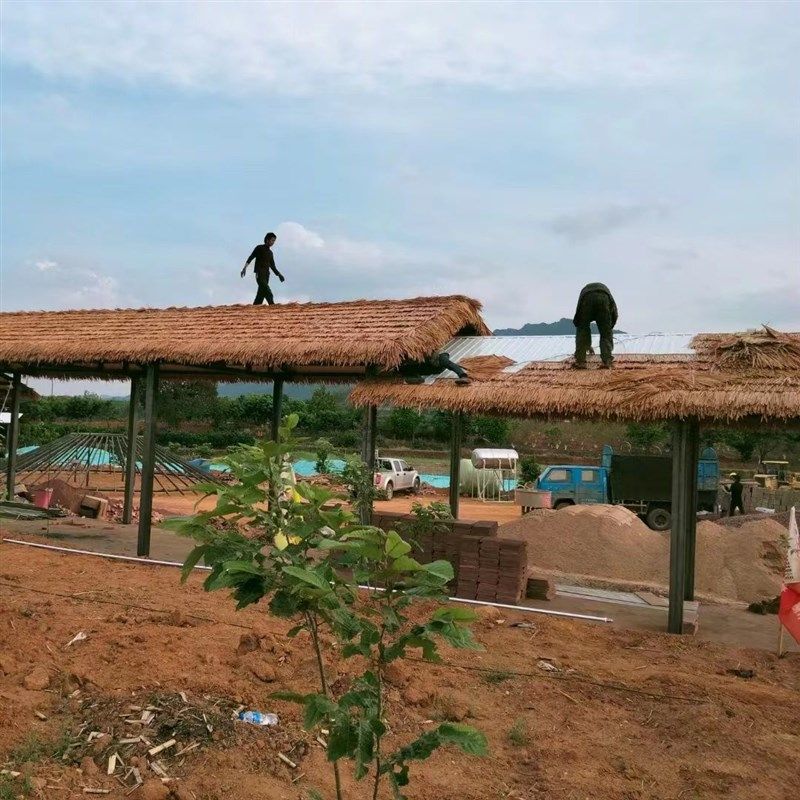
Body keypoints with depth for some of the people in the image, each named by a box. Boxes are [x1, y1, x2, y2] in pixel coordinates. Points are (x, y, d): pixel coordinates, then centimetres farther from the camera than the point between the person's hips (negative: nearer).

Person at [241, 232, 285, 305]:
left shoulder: (270, 253, 21)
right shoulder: (259, 248, 3)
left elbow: (272, 266, 25)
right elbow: (250, 258, -5)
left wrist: (279, 274, 13)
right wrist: (245, 267, -18)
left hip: (266, 274, 6)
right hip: (259, 273, -6)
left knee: (261, 293, 0)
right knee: (267, 291, -20)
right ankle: (272, 304, -31)